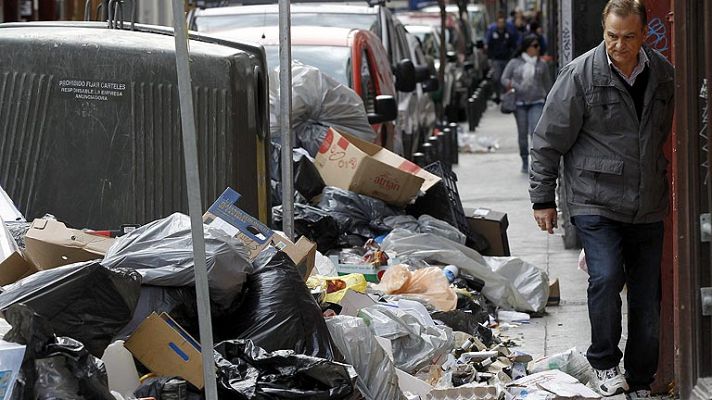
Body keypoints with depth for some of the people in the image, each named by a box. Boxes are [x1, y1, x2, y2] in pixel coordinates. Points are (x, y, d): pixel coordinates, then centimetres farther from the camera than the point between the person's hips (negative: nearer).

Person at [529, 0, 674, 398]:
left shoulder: (662, 74, 5)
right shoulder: (581, 75, -10)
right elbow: (549, 140, -4)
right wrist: (543, 198, -3)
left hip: (648, 207, 5)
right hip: (596, 201, -4)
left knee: (648, 297, 7)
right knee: (606, 278, -21)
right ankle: (604, 364, 0)